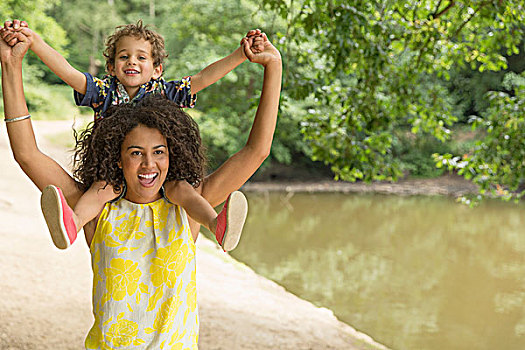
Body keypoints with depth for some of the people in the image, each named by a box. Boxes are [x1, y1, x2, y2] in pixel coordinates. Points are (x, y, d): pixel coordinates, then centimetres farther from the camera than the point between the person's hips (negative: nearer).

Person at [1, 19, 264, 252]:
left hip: (158, 176, 0)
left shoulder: (165, 93, 6)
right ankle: (72, 223, -62)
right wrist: (33, 40, -16)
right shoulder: (103, 92, 6)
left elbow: (204, 77, 0)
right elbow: (65, 70, -4)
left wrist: (241, 54, -10)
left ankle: (217, 225, -57)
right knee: (103, 186, -33)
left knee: (180, 187, -30)